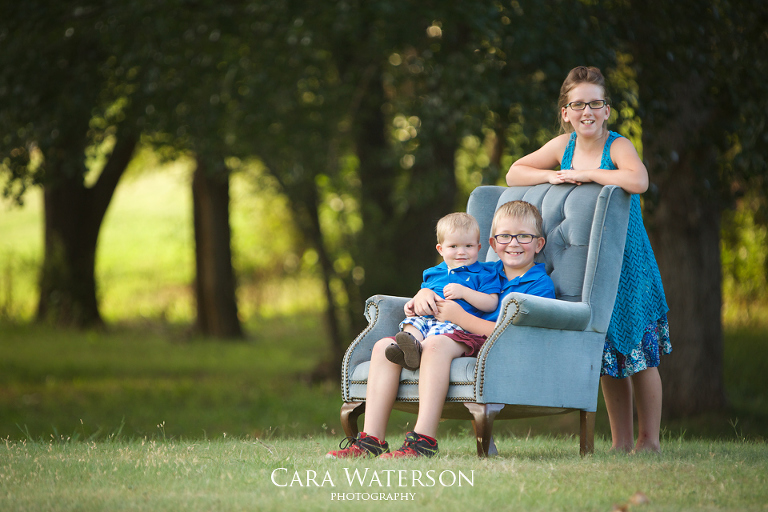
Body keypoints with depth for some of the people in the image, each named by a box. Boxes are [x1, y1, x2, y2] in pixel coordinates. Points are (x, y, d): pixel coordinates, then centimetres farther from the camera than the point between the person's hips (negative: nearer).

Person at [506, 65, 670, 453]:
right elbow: (514, 175, 9)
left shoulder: (618, 146, -15)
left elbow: (638, 180, -36)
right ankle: (621, 442, 18)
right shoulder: (564, 145, 2)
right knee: (607, 353, 10)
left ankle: (649, 439, 8)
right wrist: (550, 176, -10)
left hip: (627, 263, -5)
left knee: (639, 352, -1)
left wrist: (584, 173, -25)